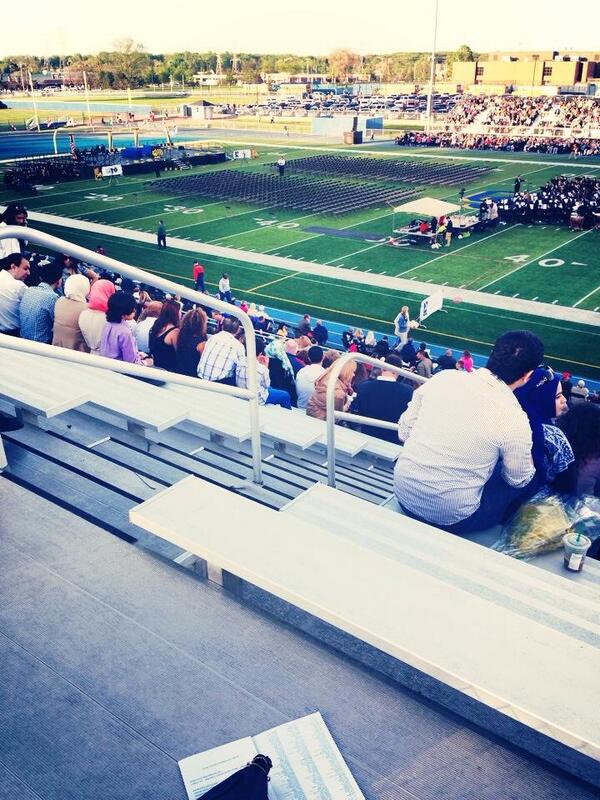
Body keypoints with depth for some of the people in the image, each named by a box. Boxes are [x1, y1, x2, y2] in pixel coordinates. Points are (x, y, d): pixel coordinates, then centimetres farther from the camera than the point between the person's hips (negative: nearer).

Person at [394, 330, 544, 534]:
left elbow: (404, 432, 2)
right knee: (533, 478, 16)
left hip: (403, 494, 5)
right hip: (449, 518, -5)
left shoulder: (443, 377, -8)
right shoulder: (514, 419, -19)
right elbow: (519, 479, -1)